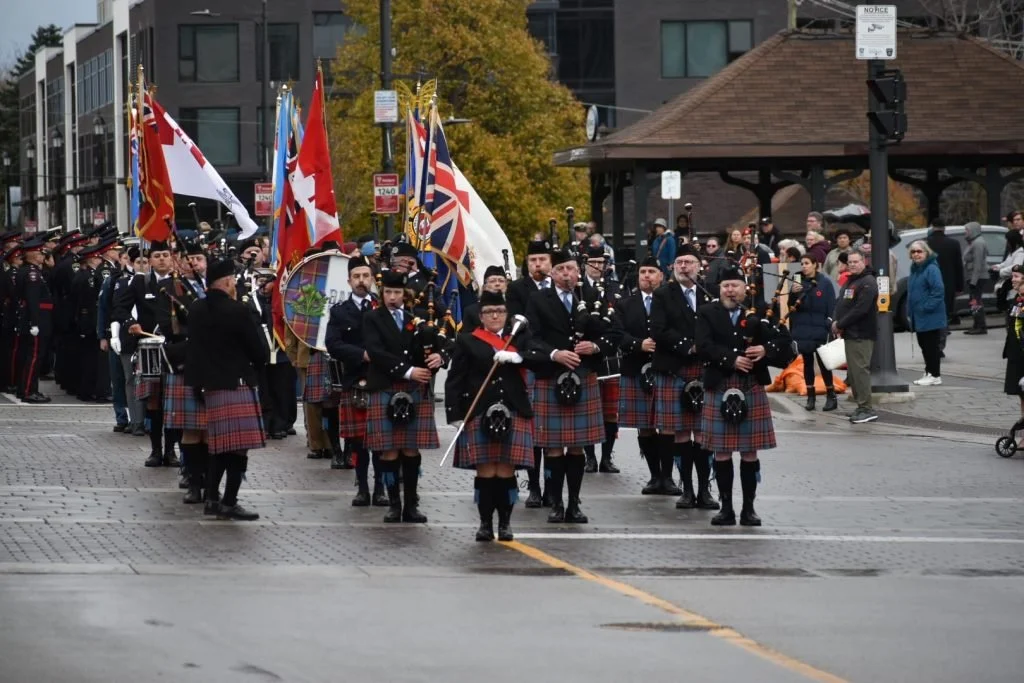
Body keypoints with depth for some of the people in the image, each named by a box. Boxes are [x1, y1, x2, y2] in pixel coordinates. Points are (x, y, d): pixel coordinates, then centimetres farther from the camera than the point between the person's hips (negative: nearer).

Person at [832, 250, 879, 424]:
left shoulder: (868, 283, -11)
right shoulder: (849, 282, 20)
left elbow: (861, 309, -20)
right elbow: (840, 304, 19)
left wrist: (840, 324, -15)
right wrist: (835, 321, -1)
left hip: (861, 335, -10)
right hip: (850, 334, 10)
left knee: (860, 370, -12)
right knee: (853, 372, 11)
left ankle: (866, 408, -11)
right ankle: (861, 406, 17)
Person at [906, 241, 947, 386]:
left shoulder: (931, 269, -14)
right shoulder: (915, 269, 14)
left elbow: (938, 291, -21)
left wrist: (927, 307, -21)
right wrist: (910, 311, 13)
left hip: (930, 318, -9)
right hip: (918, 317, 9)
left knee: (931, 345, -4)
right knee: (924, 345, 13)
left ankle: (935, 375, 2)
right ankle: (929, 373, 20)